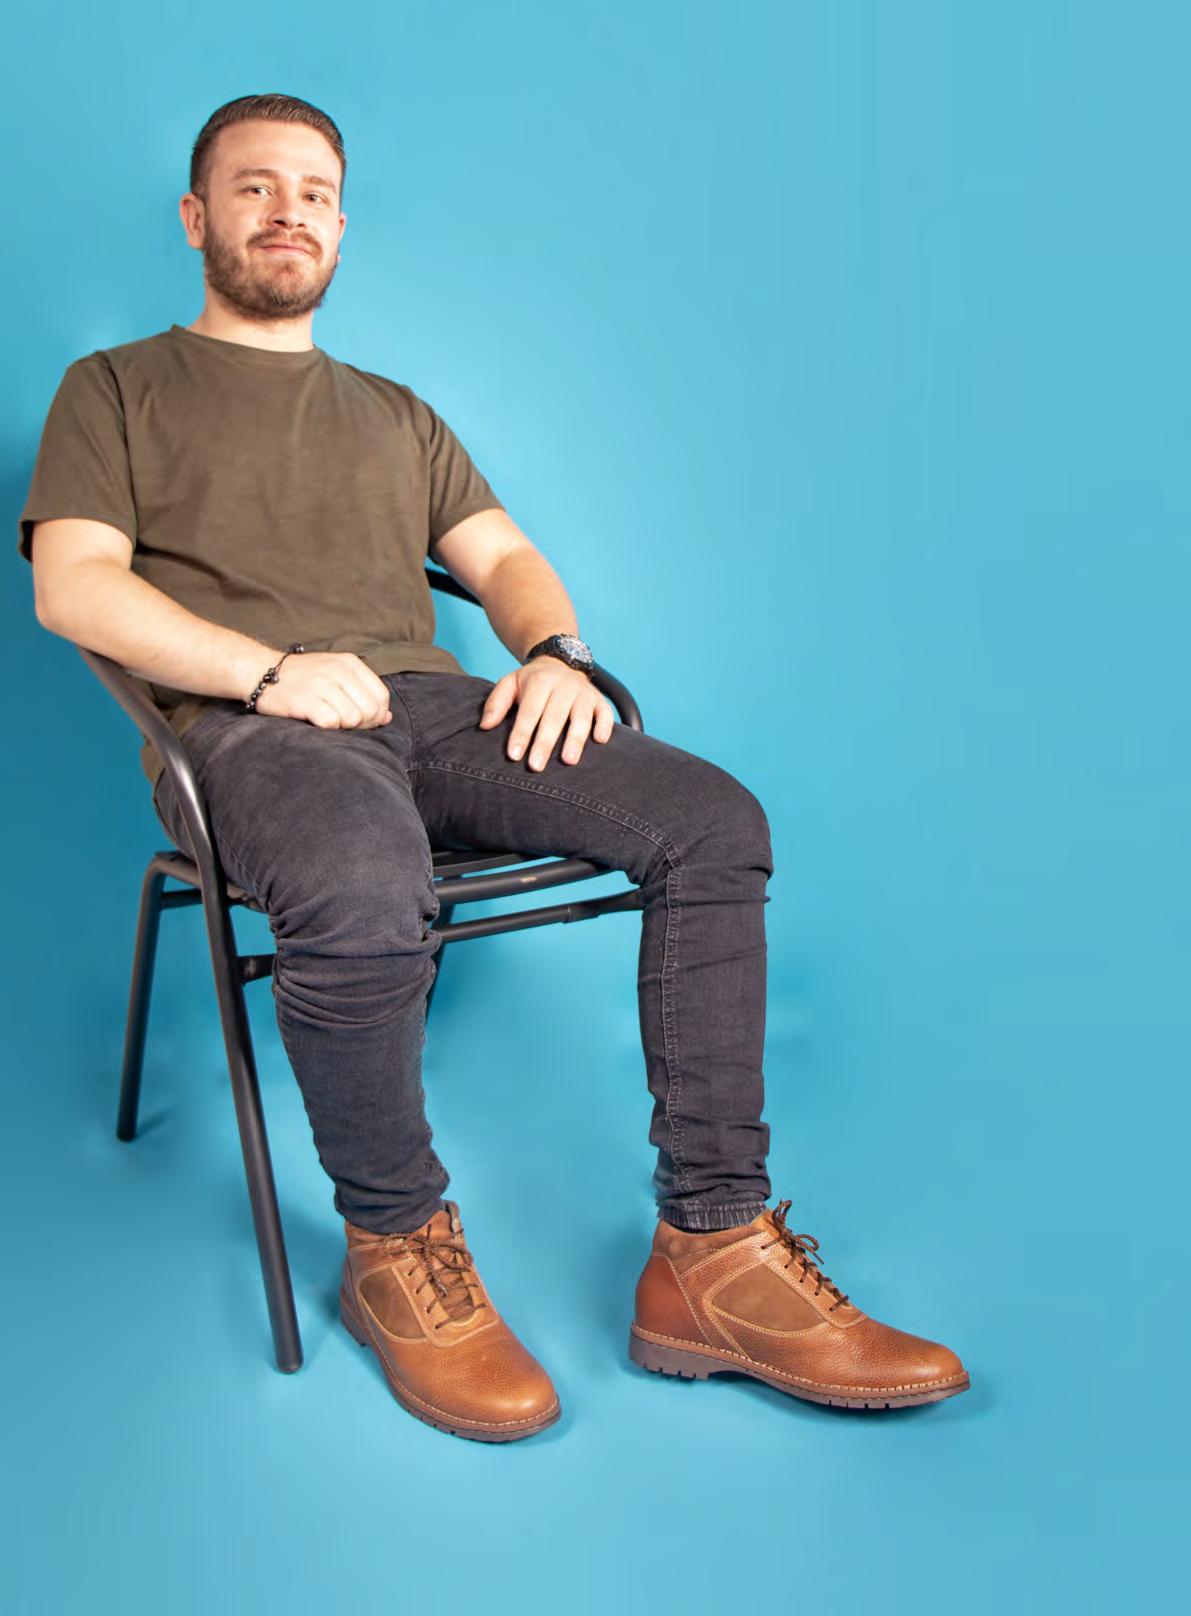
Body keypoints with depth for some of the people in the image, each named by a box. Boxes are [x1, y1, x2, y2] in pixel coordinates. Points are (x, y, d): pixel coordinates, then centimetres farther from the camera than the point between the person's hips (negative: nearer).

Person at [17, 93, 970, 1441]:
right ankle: (396, 1250, -13)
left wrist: (553, 649, -2)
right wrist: (268, 668, -14)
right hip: (242, 719, -4)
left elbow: (503, 554, 23)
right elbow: (72, 584, 2)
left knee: (714, 822, -20)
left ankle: (711, 1255, -18)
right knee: (363, 890, -41)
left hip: (426, 703, 5)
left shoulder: (396, 412, 33)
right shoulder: (117, 391, 19)